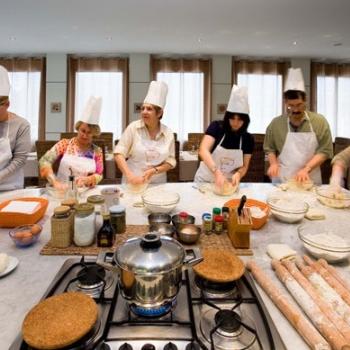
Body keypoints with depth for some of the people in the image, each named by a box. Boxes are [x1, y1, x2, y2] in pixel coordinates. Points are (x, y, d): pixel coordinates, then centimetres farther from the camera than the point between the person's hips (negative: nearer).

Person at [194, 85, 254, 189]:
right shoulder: (216, 127, -12)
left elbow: (244, 166, -2)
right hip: (204, 180, -2)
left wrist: (238, 174, -25)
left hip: (228, 183, 2)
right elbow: (203, 150, -25)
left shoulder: (248, 138, -5)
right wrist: (217, 172, -39)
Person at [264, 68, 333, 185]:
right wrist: (273, 163, -12)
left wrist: (306, 169, -17)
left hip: (310, 180, 0)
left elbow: (325, 150, -5)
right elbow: (269, 148, 7)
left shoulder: (320, 121, -3)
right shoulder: (276, 123, -2)